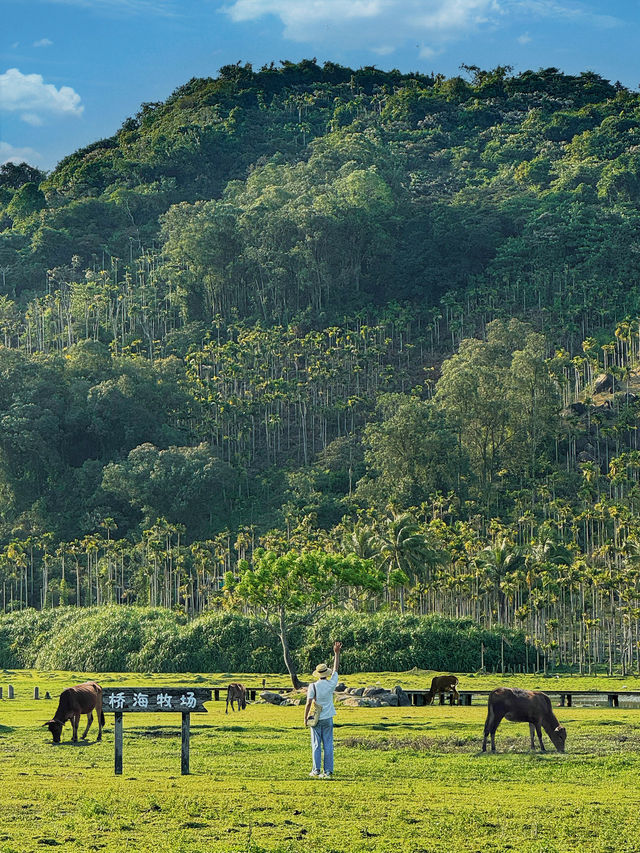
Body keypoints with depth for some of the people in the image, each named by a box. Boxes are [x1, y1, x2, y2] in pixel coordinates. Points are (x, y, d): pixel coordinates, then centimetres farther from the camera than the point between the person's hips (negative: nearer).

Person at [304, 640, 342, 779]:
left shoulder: (313, 686, -9)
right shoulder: (331, 684, -4)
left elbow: (309, 703, -10)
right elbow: (336, 669, 9)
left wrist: (305, 718, 0)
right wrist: (337, 653, 16)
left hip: (316, 719, -2)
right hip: (328, 719, 2)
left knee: (316, 745, 4)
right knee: (328, 745, 3)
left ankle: (316, 770, 4)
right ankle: (328, 771, 2)